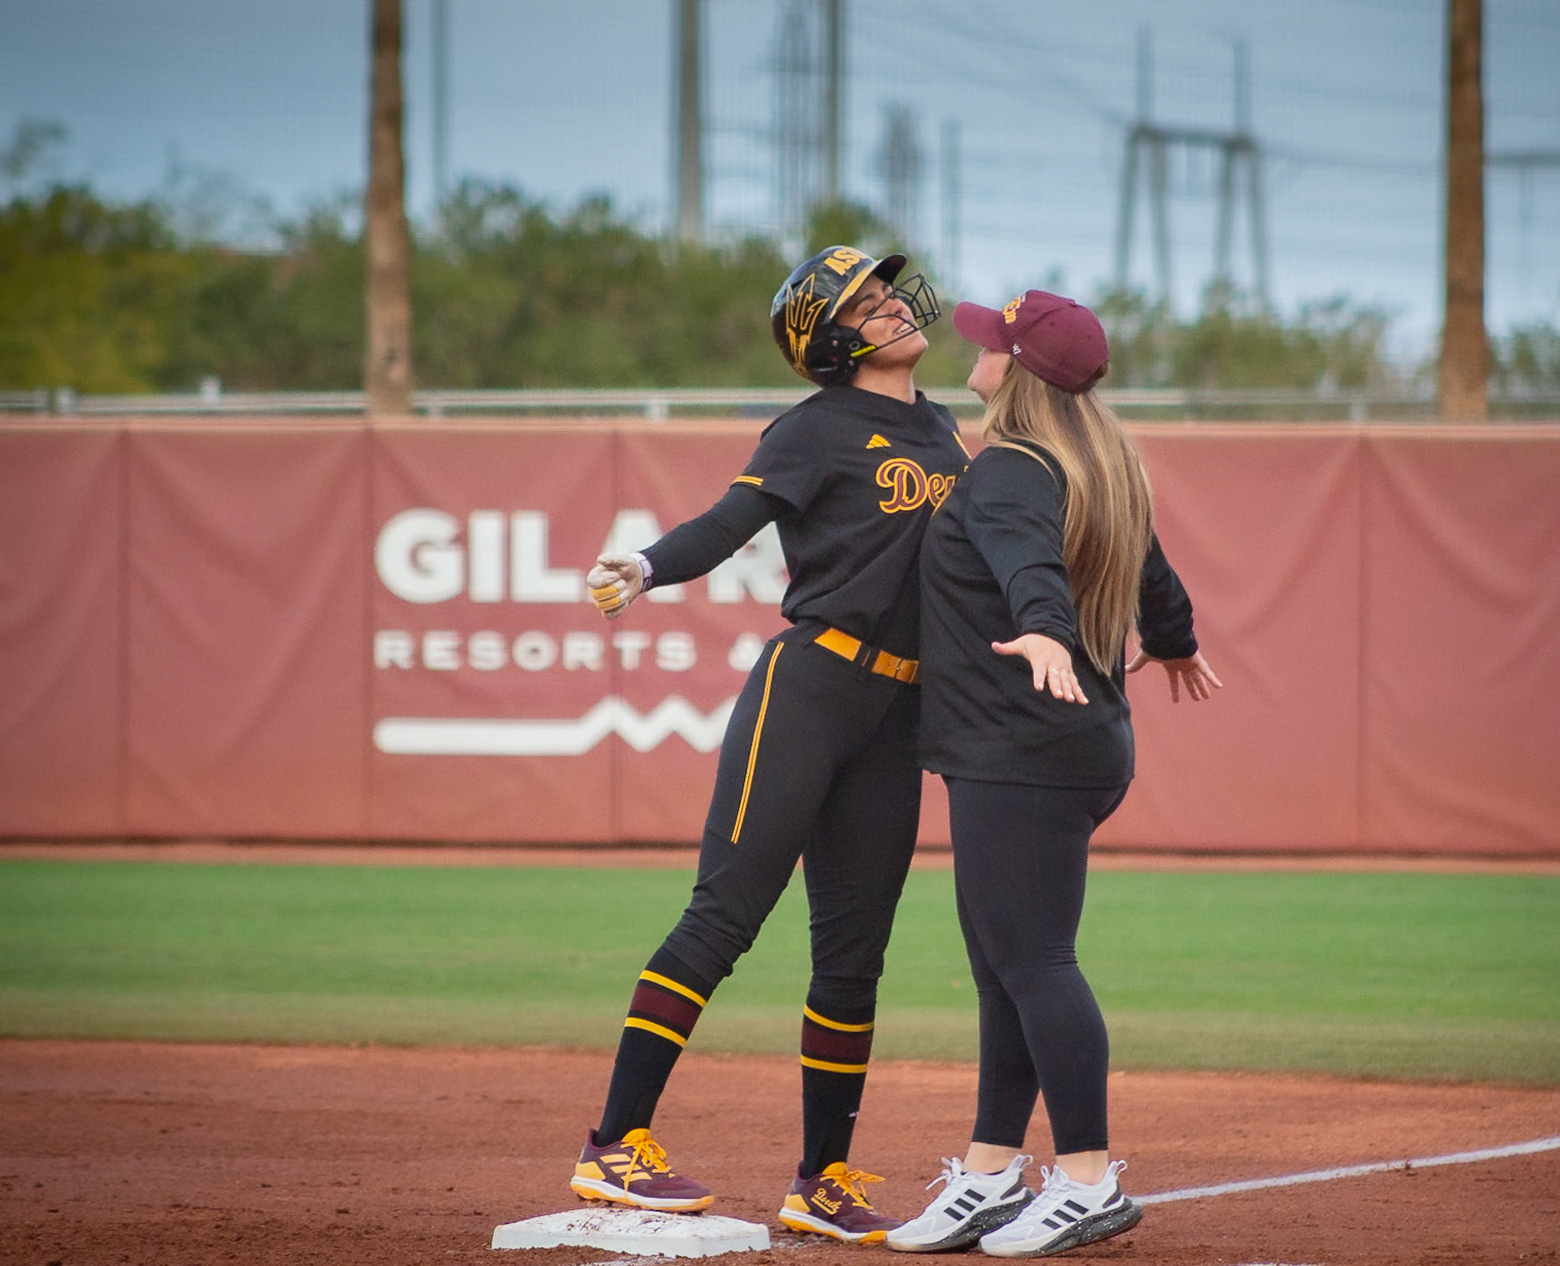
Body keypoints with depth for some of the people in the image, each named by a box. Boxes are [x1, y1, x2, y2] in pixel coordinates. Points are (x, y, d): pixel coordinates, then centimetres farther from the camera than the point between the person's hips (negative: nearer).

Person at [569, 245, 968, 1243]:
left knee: (853, 955, 7)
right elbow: (730, 522, -16)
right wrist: (647, 570, -34)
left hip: (894, 721, 7)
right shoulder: (820, 429, -4)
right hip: (808, 685, -7)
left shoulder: (943, 432, 18)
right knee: (725, 916, -13)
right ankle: (616, 1145, -15)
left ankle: (822, 1185, 14)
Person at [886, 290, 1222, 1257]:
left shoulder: (1010, 473, -14)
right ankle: (992, 1173, 17)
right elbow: (1152, 571, 30)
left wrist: (1044, 631, -55)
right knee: (1006, 963, 13)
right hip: (1081, 746, 10)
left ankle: (1090, 1180, -9)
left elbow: (1029, 558, -35)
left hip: (1023, 758, -10)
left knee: (1032, 961, -9)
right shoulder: (1105, 471, 15)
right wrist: (1171, 642, 50)